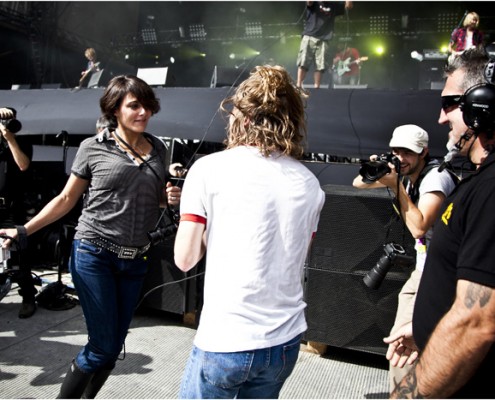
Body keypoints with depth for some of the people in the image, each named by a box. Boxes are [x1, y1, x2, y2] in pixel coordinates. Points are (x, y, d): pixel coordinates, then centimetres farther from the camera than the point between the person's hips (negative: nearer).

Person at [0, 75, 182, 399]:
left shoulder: (157, 148, 7)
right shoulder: (93, 147, -4)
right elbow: (67, 199, 3)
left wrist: (173, 198, -2)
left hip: (135, 259, 5)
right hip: (94, 254, -4)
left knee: (114, 346, 12)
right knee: (103, 346, -1)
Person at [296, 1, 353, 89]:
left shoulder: (334, 5, 14)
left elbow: (348, 6, 9)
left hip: (324, 40, 2)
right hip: (309, 37, -2)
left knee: (320, 66, -5)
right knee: (303, 63, -10)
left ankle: (316, 87, -2)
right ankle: (298, 86, -12)